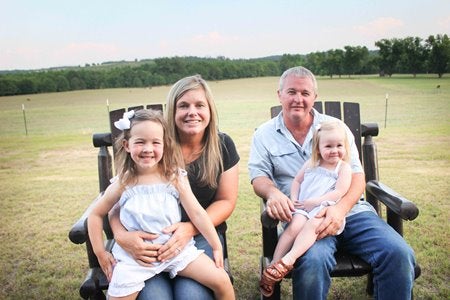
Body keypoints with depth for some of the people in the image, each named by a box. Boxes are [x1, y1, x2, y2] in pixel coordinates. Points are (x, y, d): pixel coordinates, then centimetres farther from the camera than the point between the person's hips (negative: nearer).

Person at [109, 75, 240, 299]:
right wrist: (121, 235, -27)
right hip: (149, 239, -1)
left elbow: (226, 201, 1)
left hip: (201, 234, 1)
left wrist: (190, 228, -17)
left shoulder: (222, 146, -2)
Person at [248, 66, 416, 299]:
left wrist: (340, 208, -16)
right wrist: (272, 192, -23)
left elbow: (357, 175, 5)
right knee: (313, 260, -33)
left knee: (399, 253, -20)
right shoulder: (264, 135, 11)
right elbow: (258, 176, 3)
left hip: (349, 210, 3)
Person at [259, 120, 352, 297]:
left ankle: (289, 259, -48)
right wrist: (293, 199, 4)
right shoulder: (311, 163, 17)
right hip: (303, 208, 3)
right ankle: (274, 263, -30)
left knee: (312, 224, -35)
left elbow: (339, 192, -7)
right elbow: (297, 181, 24)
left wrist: (313, 202, -13)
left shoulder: (343, 168, 5)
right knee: (294, 226, -27)